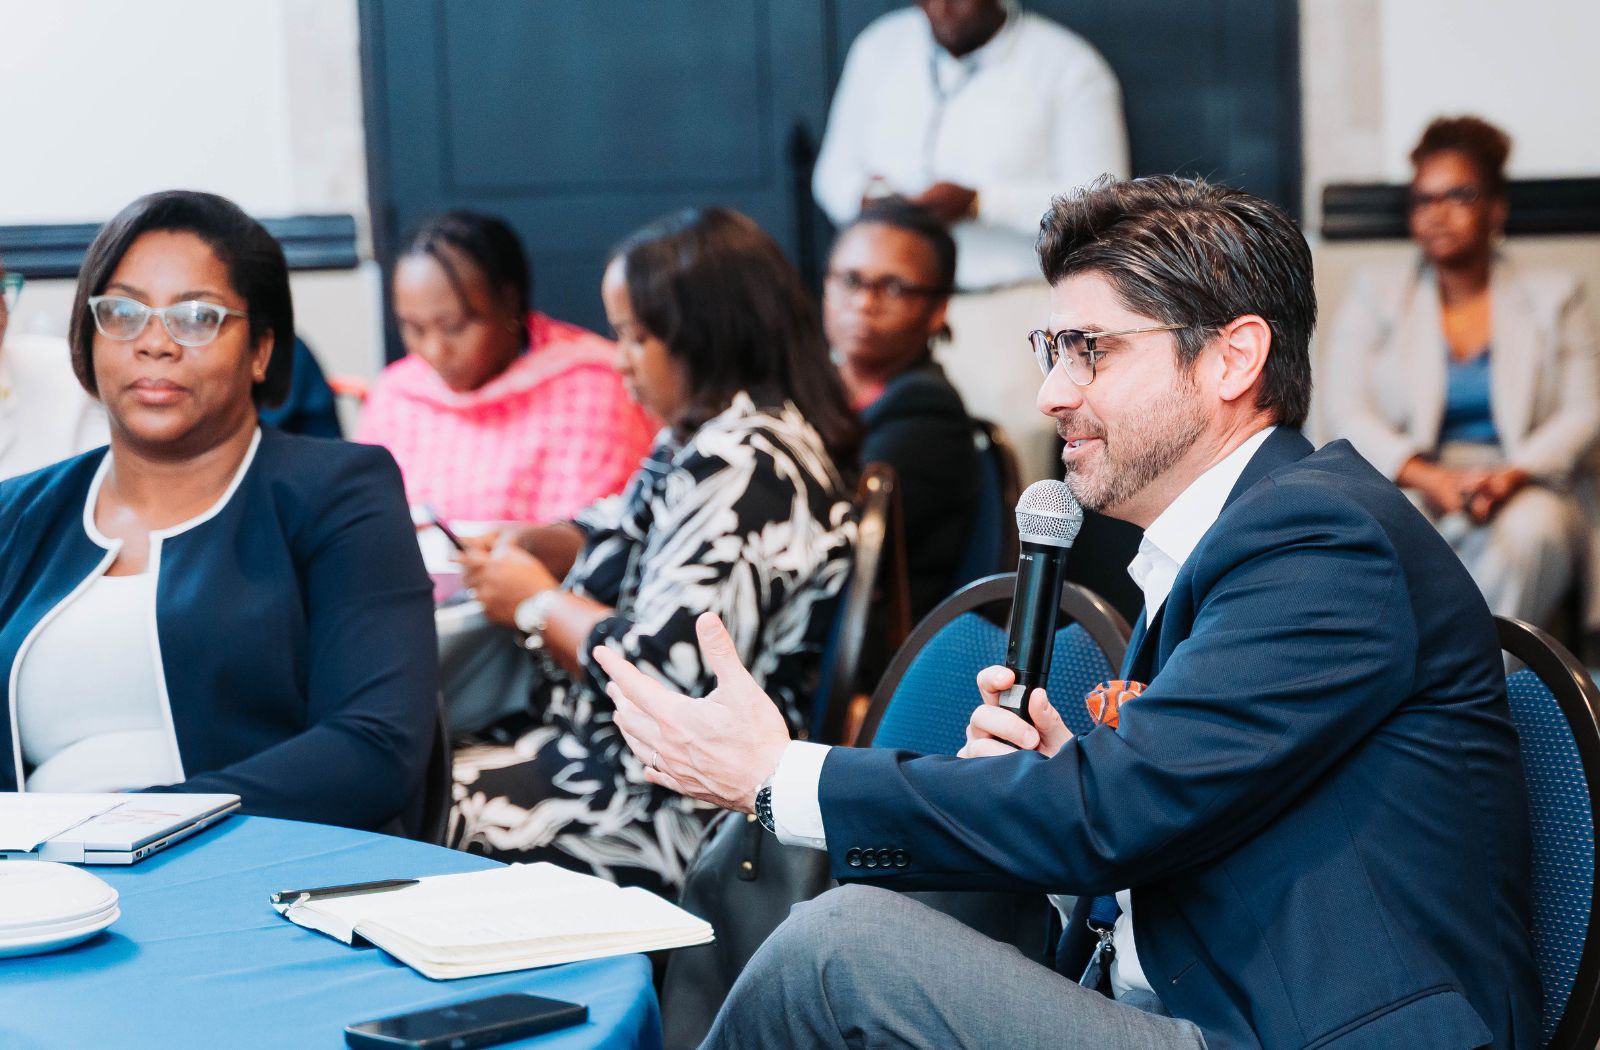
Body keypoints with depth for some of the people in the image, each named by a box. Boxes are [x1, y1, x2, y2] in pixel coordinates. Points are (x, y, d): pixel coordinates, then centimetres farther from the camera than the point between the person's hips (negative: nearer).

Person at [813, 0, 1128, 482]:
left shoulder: (1067, 65, 0)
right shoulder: (880, 47, 12)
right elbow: (834, 170, 17)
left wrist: (978, 202, -17)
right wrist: (867, 194, -7)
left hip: (1009, 313, -3)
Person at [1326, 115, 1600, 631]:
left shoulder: (1553, 295, 15)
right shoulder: (1376, 293, 15)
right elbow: (1347, 412, 3)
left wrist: (1512, 476, -17)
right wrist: (1433, 478, -15)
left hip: (1525, 492, 0)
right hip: (1407, 489, 0)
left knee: (1529, 531, -36)